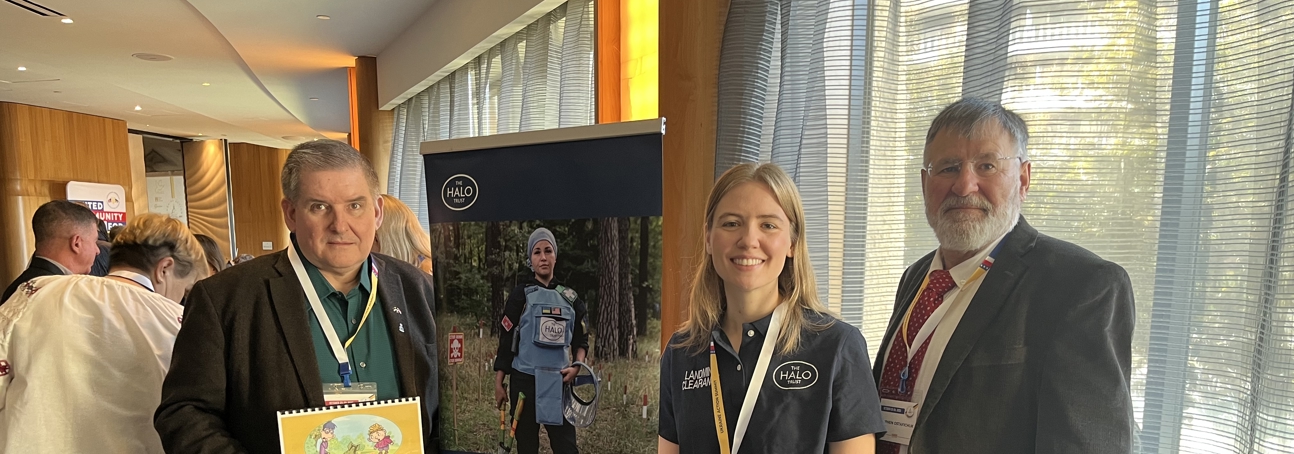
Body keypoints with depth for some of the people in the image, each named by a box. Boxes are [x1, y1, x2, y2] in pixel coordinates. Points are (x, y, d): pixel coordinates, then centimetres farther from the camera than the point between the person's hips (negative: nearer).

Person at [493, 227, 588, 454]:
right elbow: (505, 340, -1)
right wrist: (499, 383, -3)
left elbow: (581, 340, 13)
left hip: (559, 382, 2)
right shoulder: (521, 295, -1)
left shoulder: (570, 297, 7)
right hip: (524, 381, -2)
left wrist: (577, 366, -4)